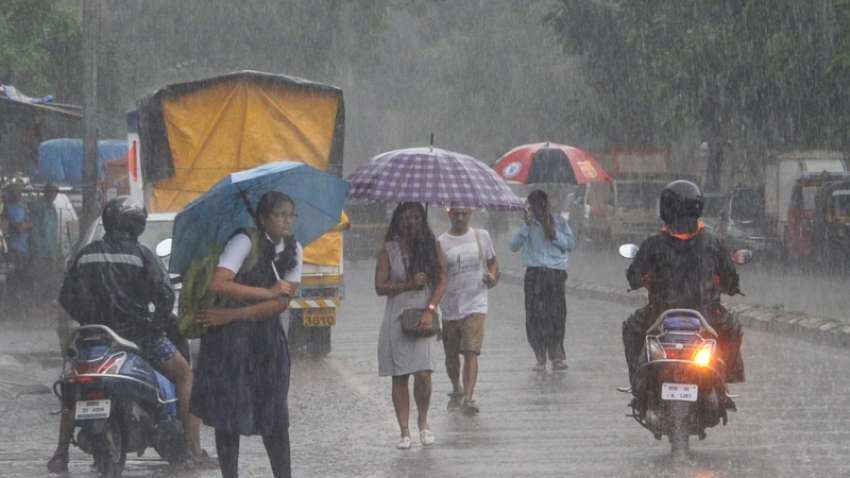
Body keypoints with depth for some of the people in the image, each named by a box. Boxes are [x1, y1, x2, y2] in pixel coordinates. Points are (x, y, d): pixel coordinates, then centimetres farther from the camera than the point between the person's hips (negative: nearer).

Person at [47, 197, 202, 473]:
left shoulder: (85, 255, 7)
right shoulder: (140, 254, -5)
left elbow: (66, 298, 8)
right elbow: (164, 293, -15)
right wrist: (159, 323, -1)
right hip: (138, 333, -3)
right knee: (184, 375, 11)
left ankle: (61, 454, 15)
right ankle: (193, 448, 1)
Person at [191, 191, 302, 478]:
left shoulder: (293, 250, 4)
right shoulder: (245, 241, -13)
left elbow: (282, 302, -5)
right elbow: (219, 284, -25)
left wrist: (233, 315, -15)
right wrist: (267, 292, -17)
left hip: (267, 338, 5)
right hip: (230, 337, -5)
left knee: (275, 415, 5)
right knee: (229, 413, -1)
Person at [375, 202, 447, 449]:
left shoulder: (431, 246, 5)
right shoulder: (389, 249, 3)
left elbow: (442, 281, 1)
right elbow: (380, 287, 0)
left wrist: (430, 310, -11)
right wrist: (409, 284, -12)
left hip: (424, 317, -1)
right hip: (396, 317, 1)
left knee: (423, 373, -13)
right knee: (400, 377, 1)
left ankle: (423, 421, 11)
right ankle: (404, 431, 8)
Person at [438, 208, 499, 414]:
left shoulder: (481, 236, 5)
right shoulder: (441, 243, 0)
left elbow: (492, 262, 18)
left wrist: (493, 277, -3)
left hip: (475, 306, -1)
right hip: (450, 308, 1)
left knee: (471, 352, -16)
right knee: (451, 356, 14)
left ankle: (468, 397, -23)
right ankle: (456, 390, 39)